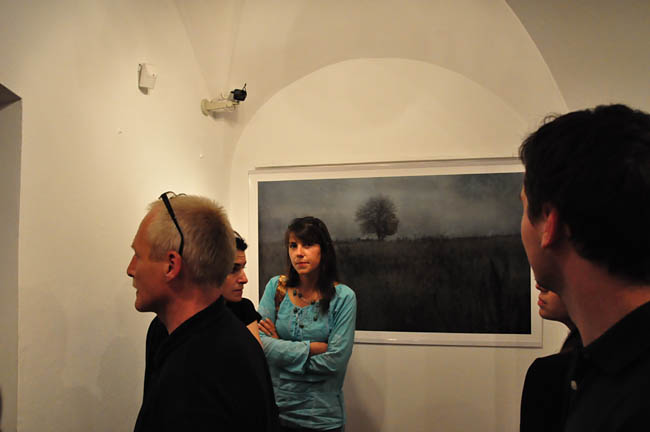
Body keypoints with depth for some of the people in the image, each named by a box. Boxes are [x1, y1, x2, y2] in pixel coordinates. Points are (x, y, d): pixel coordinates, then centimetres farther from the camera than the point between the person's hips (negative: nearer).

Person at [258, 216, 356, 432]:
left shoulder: (343, 297, -11)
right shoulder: (276, 287, -3)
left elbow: (335, 361, -17)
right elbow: (258, 342, -11)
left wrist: (280, 348, -12)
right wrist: (312, 348, -16)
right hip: (275, 407, 2)